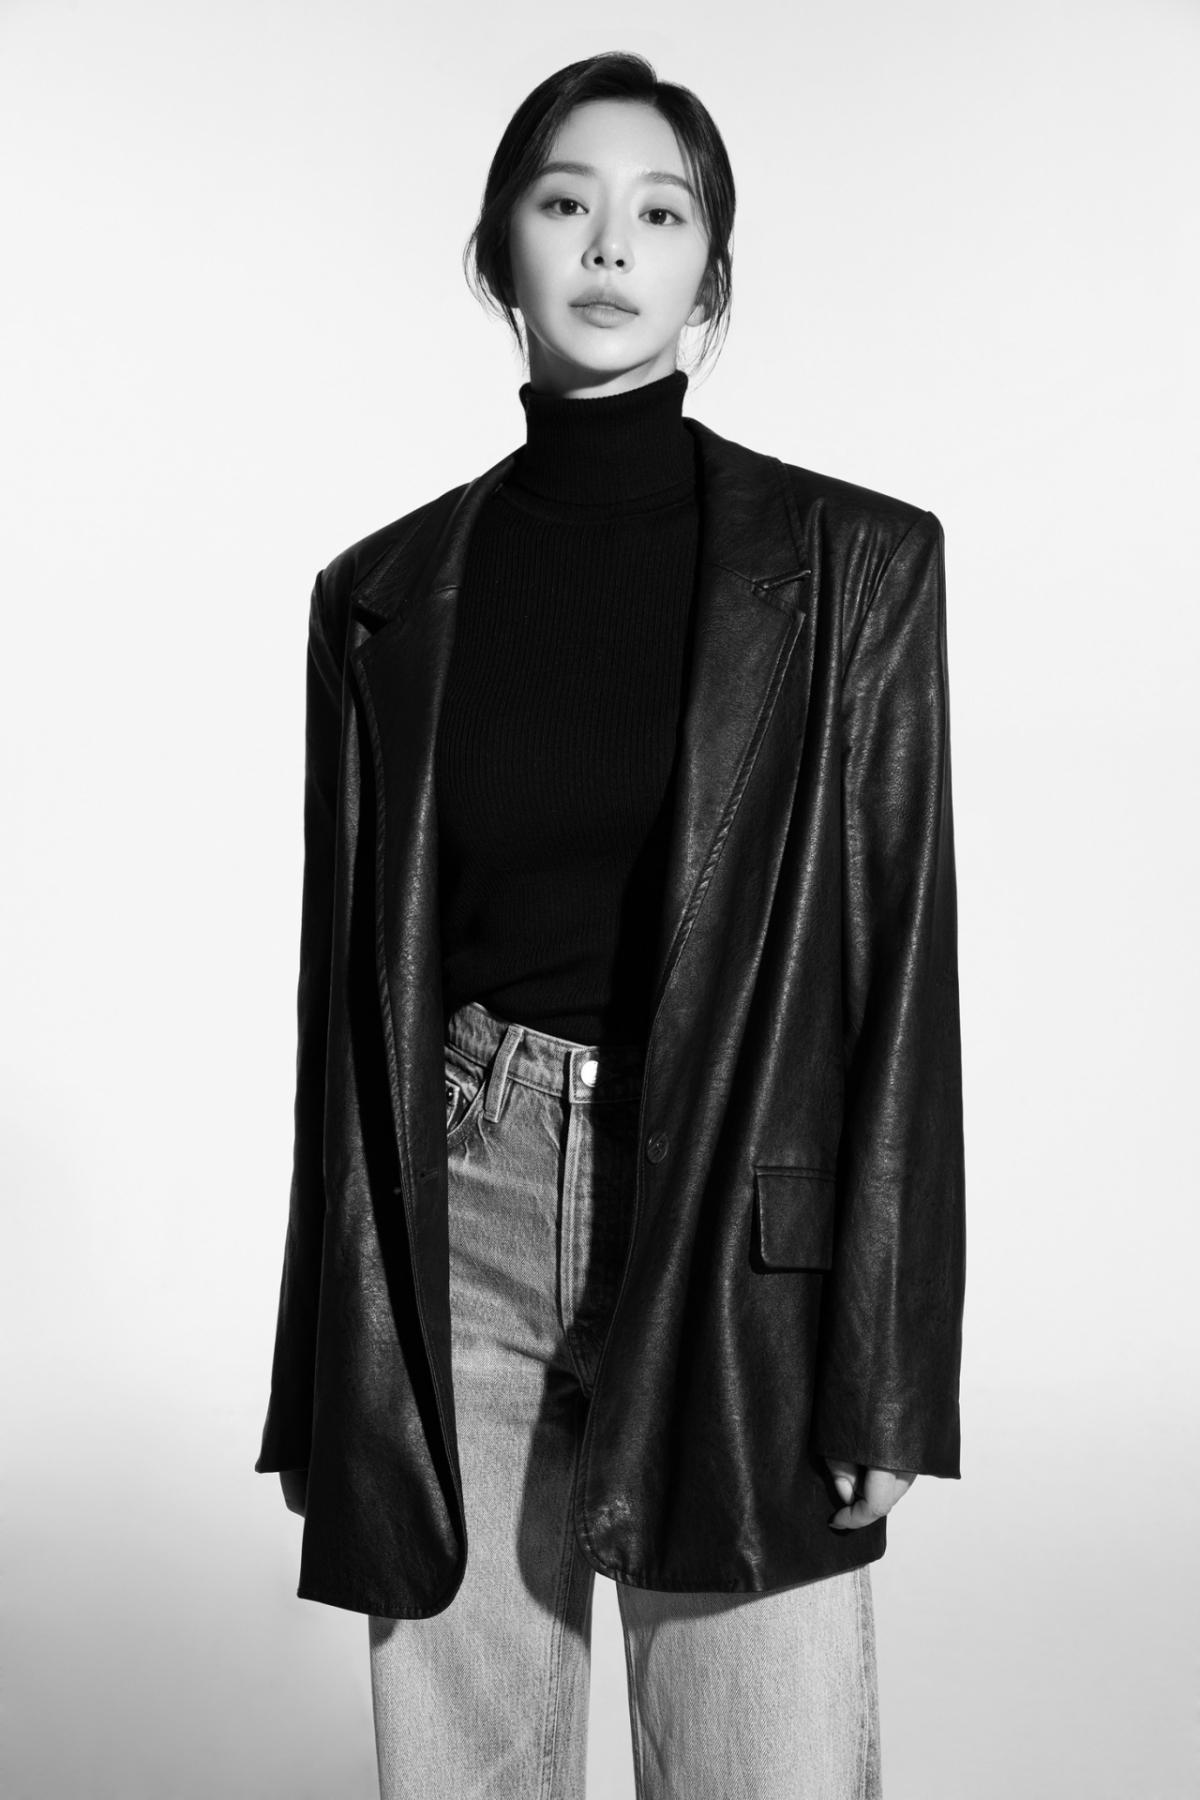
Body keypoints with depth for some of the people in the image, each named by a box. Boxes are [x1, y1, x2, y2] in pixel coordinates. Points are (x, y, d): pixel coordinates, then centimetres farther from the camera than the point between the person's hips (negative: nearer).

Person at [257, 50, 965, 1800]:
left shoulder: (852, 565, 0)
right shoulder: (388, 596, 6)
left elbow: (905, 966, -2)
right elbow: (349, 992, 7)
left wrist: (886, 1379, -7)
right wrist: (330, 1392, 6)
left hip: (738, 1227, -2)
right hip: (461, 1212, 2)